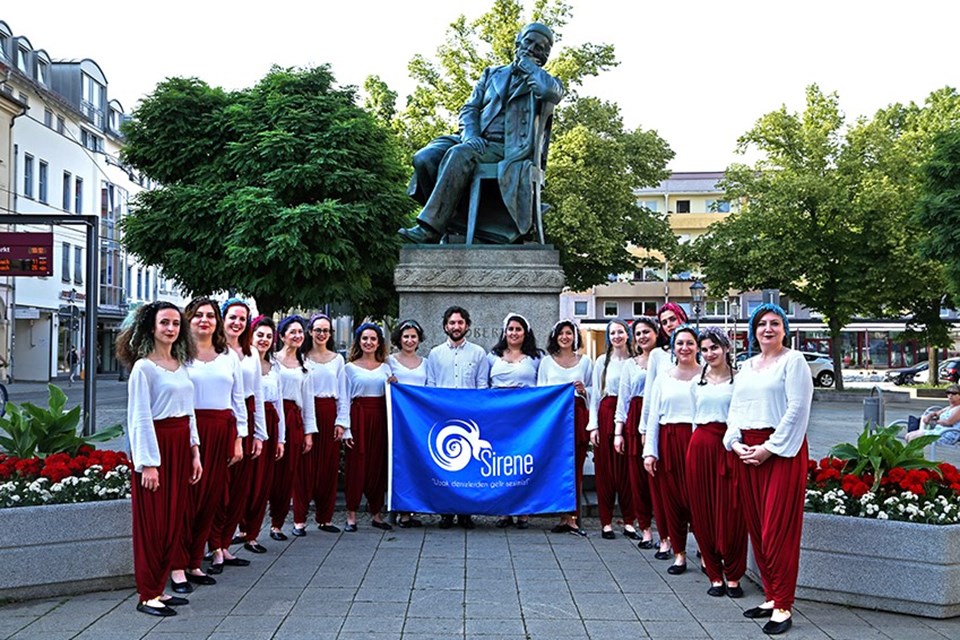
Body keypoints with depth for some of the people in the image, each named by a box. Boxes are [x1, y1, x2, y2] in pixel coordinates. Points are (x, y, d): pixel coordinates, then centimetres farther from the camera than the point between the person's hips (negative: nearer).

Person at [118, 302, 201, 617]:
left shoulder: (181, 366, 12)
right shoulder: (143, 367, -9)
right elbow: (140, 419, -12)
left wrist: (194, 452, 11)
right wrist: (148, 463, -16)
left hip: (180, 446, 7)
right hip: (155, 445, -7)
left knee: (174, 521, 9)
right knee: (153, 522, -1)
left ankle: (158, 588, 19)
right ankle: (147, 595, 8)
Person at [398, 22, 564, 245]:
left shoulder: (541, 81, 13)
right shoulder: (492, 74, 25)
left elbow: (552, 91, -14)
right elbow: (469, 108, 16)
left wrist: (527, 64, 2)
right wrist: (470, 135, -6)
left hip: (506, 149, -5)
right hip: (476, 141, 5)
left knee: (459, 154, -35)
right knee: (424, 158, -22)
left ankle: (429, 228, -38)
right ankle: (447, 220, -15)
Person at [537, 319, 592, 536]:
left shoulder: (584, 361, 13)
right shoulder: (547, 361, 13)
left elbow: (593, 391, 17)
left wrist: (583, 391, -5)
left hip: (577, 415, 0)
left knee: (576, 465, -4)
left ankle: (571, 516, 1)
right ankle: (565, 516, -1)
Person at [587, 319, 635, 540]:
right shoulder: (602, 362, 6)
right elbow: (595, 395, 6)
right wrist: (593, 425, -1)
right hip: (606, 414, 0)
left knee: (627, 469, 2)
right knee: (605, 468, 2)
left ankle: (628, 520, 12)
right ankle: (606, 521, 7)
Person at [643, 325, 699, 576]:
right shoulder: (663, 378, 11)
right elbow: (653, 416, 10)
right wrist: (649, 451, 4)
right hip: (668, 442, 3)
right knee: (671, 498, 5)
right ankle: (679, 553, 15)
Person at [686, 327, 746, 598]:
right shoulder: (698, 382, 13)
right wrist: (698, 442, 14)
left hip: (728, 446, -4)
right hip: (700, 446, 4)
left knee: (731, 512, -2)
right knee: (703, 511, 3)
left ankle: (733, 576, 10)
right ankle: (715, 575, 13)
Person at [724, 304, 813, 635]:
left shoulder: (793, 361, -3)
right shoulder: (747, 366, 18)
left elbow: (797, 409, -11)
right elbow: (735, 409, 17)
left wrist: (769, 448, -14)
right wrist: (735, 443, 0)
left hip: (781, 450, -7)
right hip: (747, 452, 7)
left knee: (778, 528, -7)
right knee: (756, 526, 8)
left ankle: (782, 606, -1)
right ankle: (770, 597, 17)